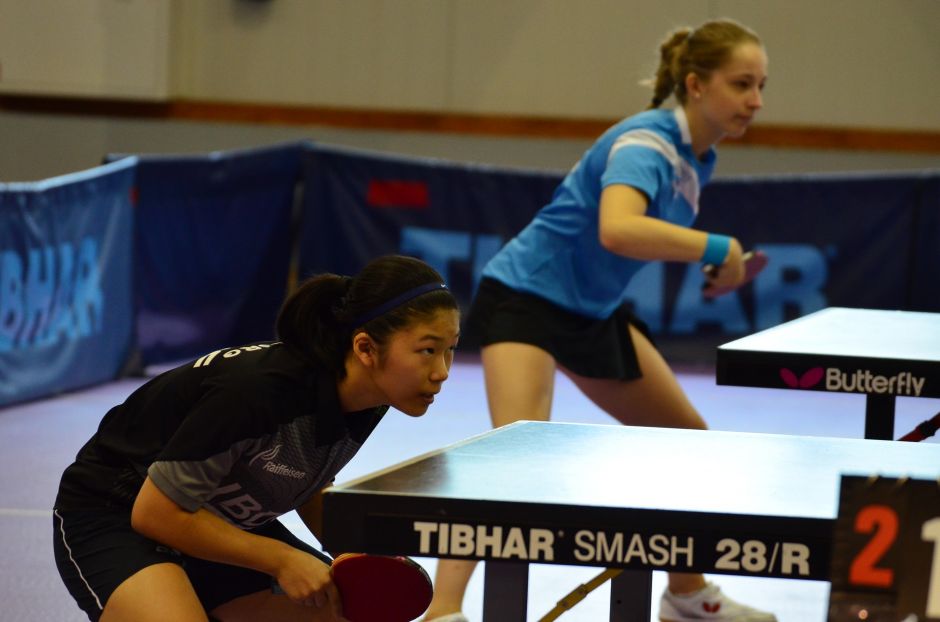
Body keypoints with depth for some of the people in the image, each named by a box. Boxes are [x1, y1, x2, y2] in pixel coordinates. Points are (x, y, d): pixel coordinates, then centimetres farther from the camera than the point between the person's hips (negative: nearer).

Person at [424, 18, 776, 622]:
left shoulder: (698, 159, 3)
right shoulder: (647, 142, -25)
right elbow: (616, 230, -45)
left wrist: (709, 264, 4)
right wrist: (717, 248, -36)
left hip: (594, 312, 10)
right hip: (526, 295, -10)